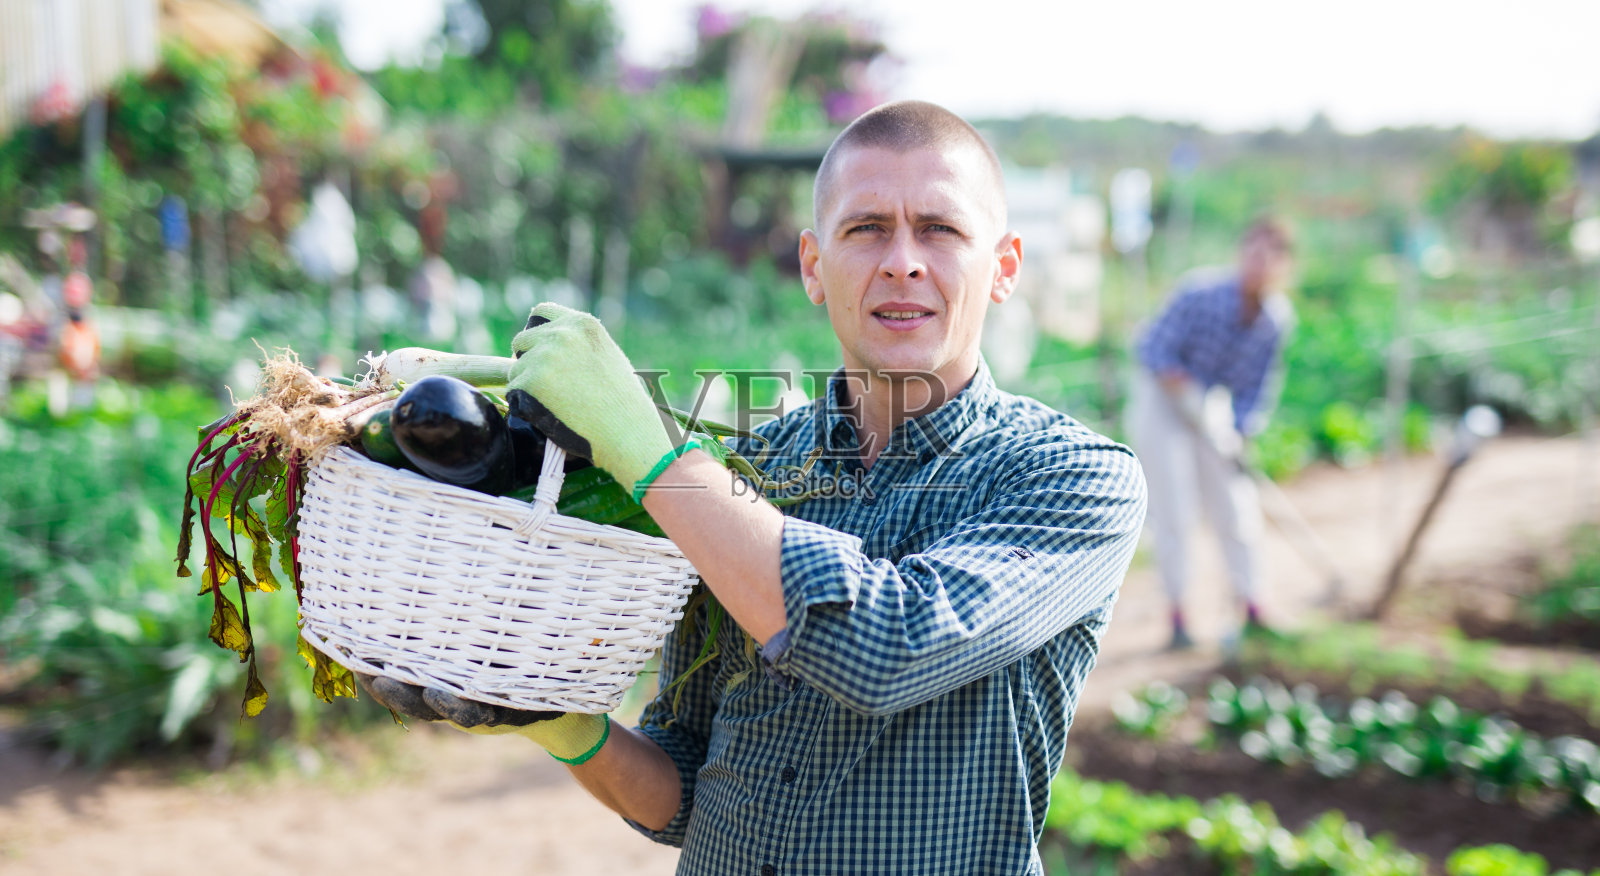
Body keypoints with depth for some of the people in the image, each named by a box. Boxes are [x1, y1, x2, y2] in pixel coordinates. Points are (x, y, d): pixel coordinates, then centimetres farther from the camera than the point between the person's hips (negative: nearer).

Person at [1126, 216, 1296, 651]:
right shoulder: (1200, 293, -25)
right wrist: (1191, 395, -30)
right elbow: (1154, 351, -20)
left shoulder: (1278, 317, -10)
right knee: (1173, 509, -8)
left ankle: (1253, 612, 14)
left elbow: (1261, 384, -1)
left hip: (1215, 402, 5)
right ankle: (1177, 615, 1)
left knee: (1236, 508, 3)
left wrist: (1239, 431, -13)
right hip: (1160, 400, -4)